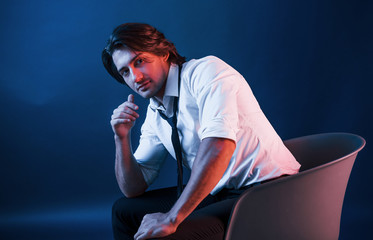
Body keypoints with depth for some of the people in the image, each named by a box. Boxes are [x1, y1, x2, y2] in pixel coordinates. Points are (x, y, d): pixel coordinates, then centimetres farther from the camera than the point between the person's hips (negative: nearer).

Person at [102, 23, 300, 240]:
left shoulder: (206, 71, -13)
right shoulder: (155, 114, 12)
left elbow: (219, 143, -30)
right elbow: (134, 188, 16)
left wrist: (172, 218, -30)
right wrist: (122, 138, -1)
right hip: (220, 193, 9)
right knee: (125, 210, 15)